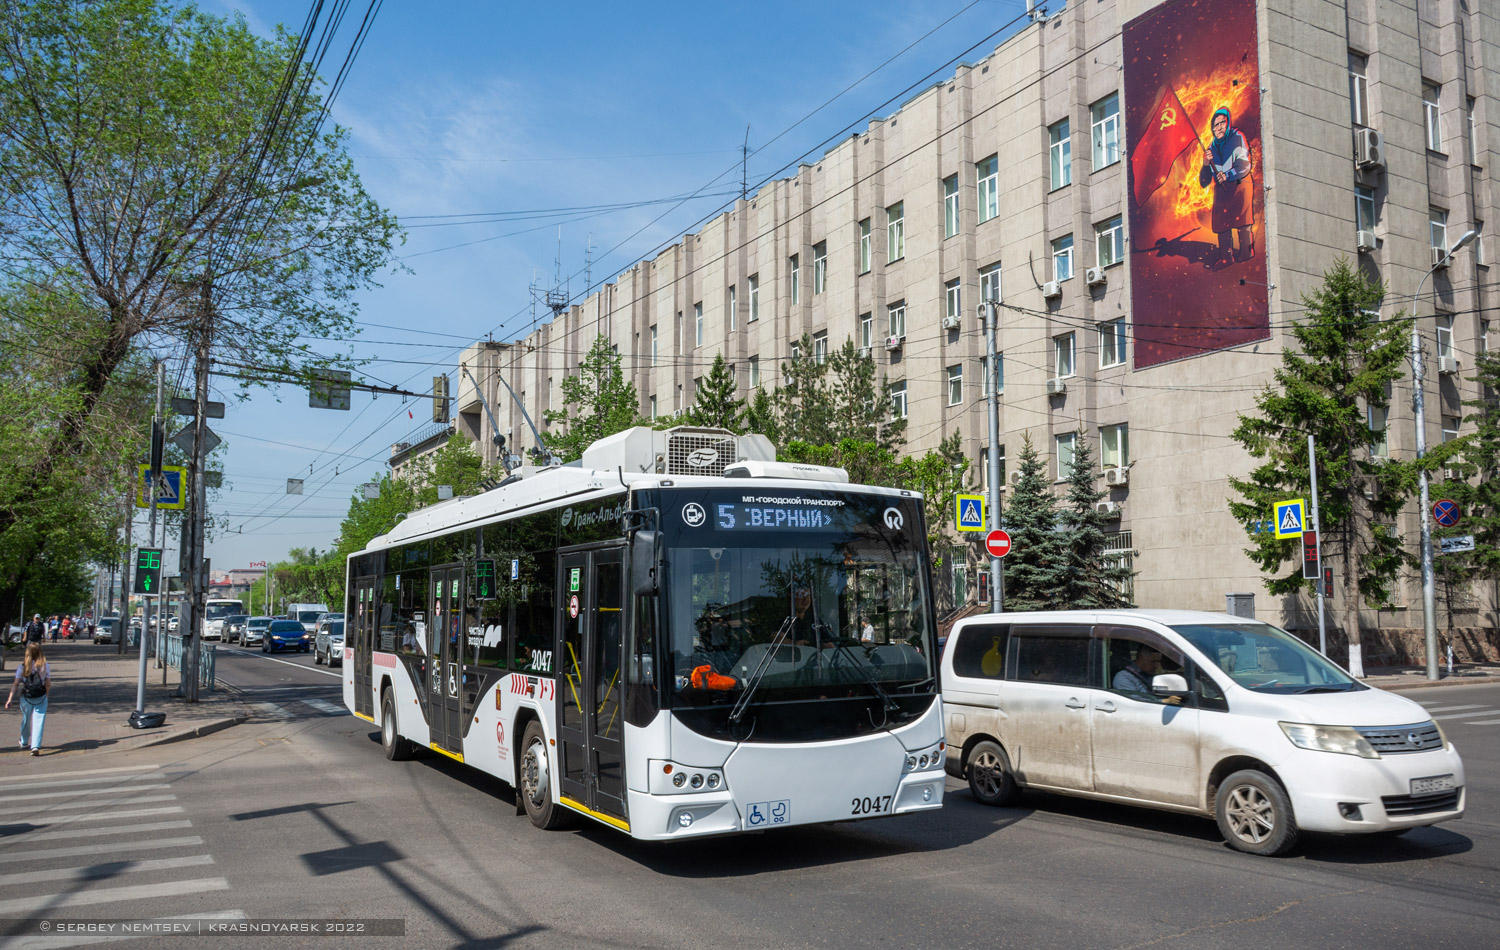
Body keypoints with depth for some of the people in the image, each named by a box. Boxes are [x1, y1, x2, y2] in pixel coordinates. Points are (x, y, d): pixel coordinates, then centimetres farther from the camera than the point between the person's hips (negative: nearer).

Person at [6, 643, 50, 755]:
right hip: (41, 698, -1)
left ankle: (24, 743, 38)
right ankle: (35, 746, -11)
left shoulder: (22, 666, -5)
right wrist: (46, 695, 15)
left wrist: (10, 698, -6)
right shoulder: (45, 666, -5)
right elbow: (48, 684, -1)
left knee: (25, 720, 20)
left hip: (26, 697, 1)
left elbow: (16, 684, -7)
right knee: (38, 722, 0)